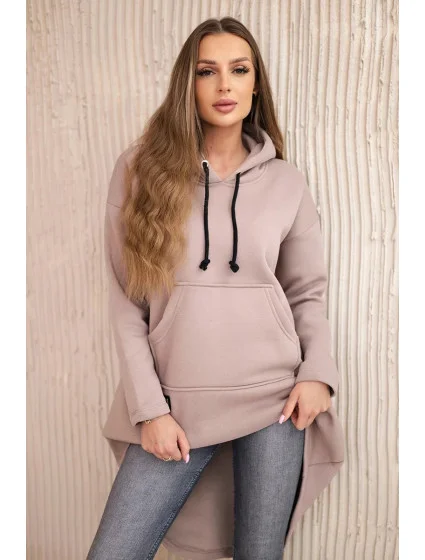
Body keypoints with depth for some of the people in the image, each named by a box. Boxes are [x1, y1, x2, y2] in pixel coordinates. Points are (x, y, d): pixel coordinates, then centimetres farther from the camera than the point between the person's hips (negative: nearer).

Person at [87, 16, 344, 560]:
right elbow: (126, 301, -1)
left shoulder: (286, 181, 4)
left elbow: (307, 292, 10)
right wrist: (149, 408, -6)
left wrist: (318, 371, -7)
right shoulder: (140, 168, 0)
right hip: (178, 405, 0)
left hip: (274, 398, 1)